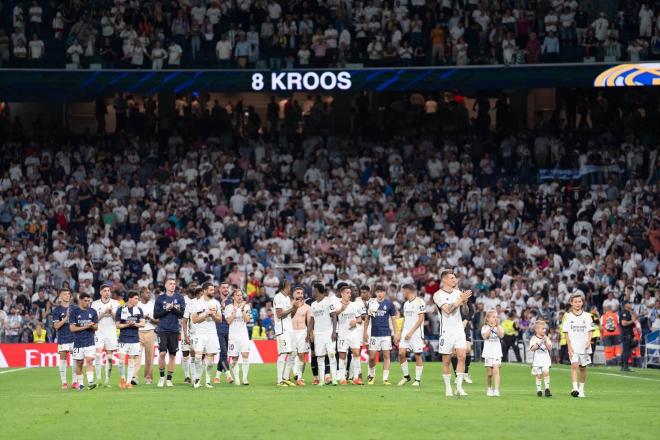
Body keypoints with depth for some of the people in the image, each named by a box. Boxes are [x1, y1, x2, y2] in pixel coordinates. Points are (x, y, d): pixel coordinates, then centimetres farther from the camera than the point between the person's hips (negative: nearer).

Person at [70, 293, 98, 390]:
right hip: (78, 342, -1)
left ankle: (90, 382, -19)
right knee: (79, 363, 4)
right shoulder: (75, 312, 0)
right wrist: (85, 327, -14)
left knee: (89, 360, -13)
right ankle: (80, 383, 14)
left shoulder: (92, 312, 7)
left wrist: (92, 326, -13)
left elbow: (96, 327, 11)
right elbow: (72, 328, -5)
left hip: (90, 342, 1)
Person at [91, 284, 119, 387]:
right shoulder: (95, 304, 4)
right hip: (99, 332, -1)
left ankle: (107, 380, 6)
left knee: (109, 357, 2)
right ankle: (98, 378, -12)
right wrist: (105, 312, -11)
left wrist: (111, 312, -13)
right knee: (98, 354, -15)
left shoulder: (115, 303, 6)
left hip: (111, 332, 1)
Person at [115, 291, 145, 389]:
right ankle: (122, 378, 9)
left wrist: (135, 324, -17)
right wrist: (127, 324, -15)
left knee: (132, 360, 4)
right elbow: (117, 325, -1)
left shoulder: (139, 310, 6)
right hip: (123, 339, -3)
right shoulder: (121, 310, -2)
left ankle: (129, 381, 10)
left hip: (135, 339, 3)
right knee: (121, 359, -12)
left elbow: (142, 323, 1)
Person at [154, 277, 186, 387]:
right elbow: (156, 315, 2)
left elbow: (182, 314, -1)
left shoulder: (179, 298, 5)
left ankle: (169, 379, 12)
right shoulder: (160, 298, 4)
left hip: (174, 330, 1)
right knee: (162, 353, -12)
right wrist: (166, 310, -11)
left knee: (172, 355, 3)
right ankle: (161, 377, 6)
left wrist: (173, 308, -15)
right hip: (162, 330, -1)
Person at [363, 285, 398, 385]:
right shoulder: (371, 303, 5)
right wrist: (365, 332, 7)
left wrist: (396, 334, 1)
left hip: (386, 334, -1)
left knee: (386, 356, -2)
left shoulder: (389, 304, 1)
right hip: (374, 334, 1)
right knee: (372, 357, 1)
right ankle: (371, 375, 23)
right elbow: (367, 318, 12)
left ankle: (385, 378, 1)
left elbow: (393, 319, 5)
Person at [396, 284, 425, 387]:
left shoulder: (419, 302, -8)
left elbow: (421, 319, -13)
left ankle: (418, 379, 3)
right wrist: (399, 333, 16)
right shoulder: (406, 304, 17)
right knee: (401, 353, -5)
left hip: (416, 333, -7)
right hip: (405, 332, 7)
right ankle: (406, 376, 8)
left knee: (417, 355, -3)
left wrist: (411, 332, -17)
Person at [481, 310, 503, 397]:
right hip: (488, 353, 0)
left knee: (496, 370, -16)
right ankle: (490, 388, 29)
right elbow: (485, 336, -15)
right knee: (489, 373, 7)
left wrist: (497, 325, -16)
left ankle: (496, 390, -22)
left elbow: (501, 335, -12)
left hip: (497, 353, 0)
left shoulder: (499, 327, 6)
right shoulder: (485, 328, 2)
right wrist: (491, 328, -21)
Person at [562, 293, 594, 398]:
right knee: (574, 365, -17)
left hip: (584, 346, 2)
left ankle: (581, 389, 22)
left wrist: (589, 340, -13)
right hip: (573, 346, -2)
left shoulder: (587, 316, 5)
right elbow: (566, 333, 3)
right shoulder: (568, 316, 3)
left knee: (583, 368, 8)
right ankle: (575, 388, -25)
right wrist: (569, 346, -6)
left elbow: (590, 330, 5)